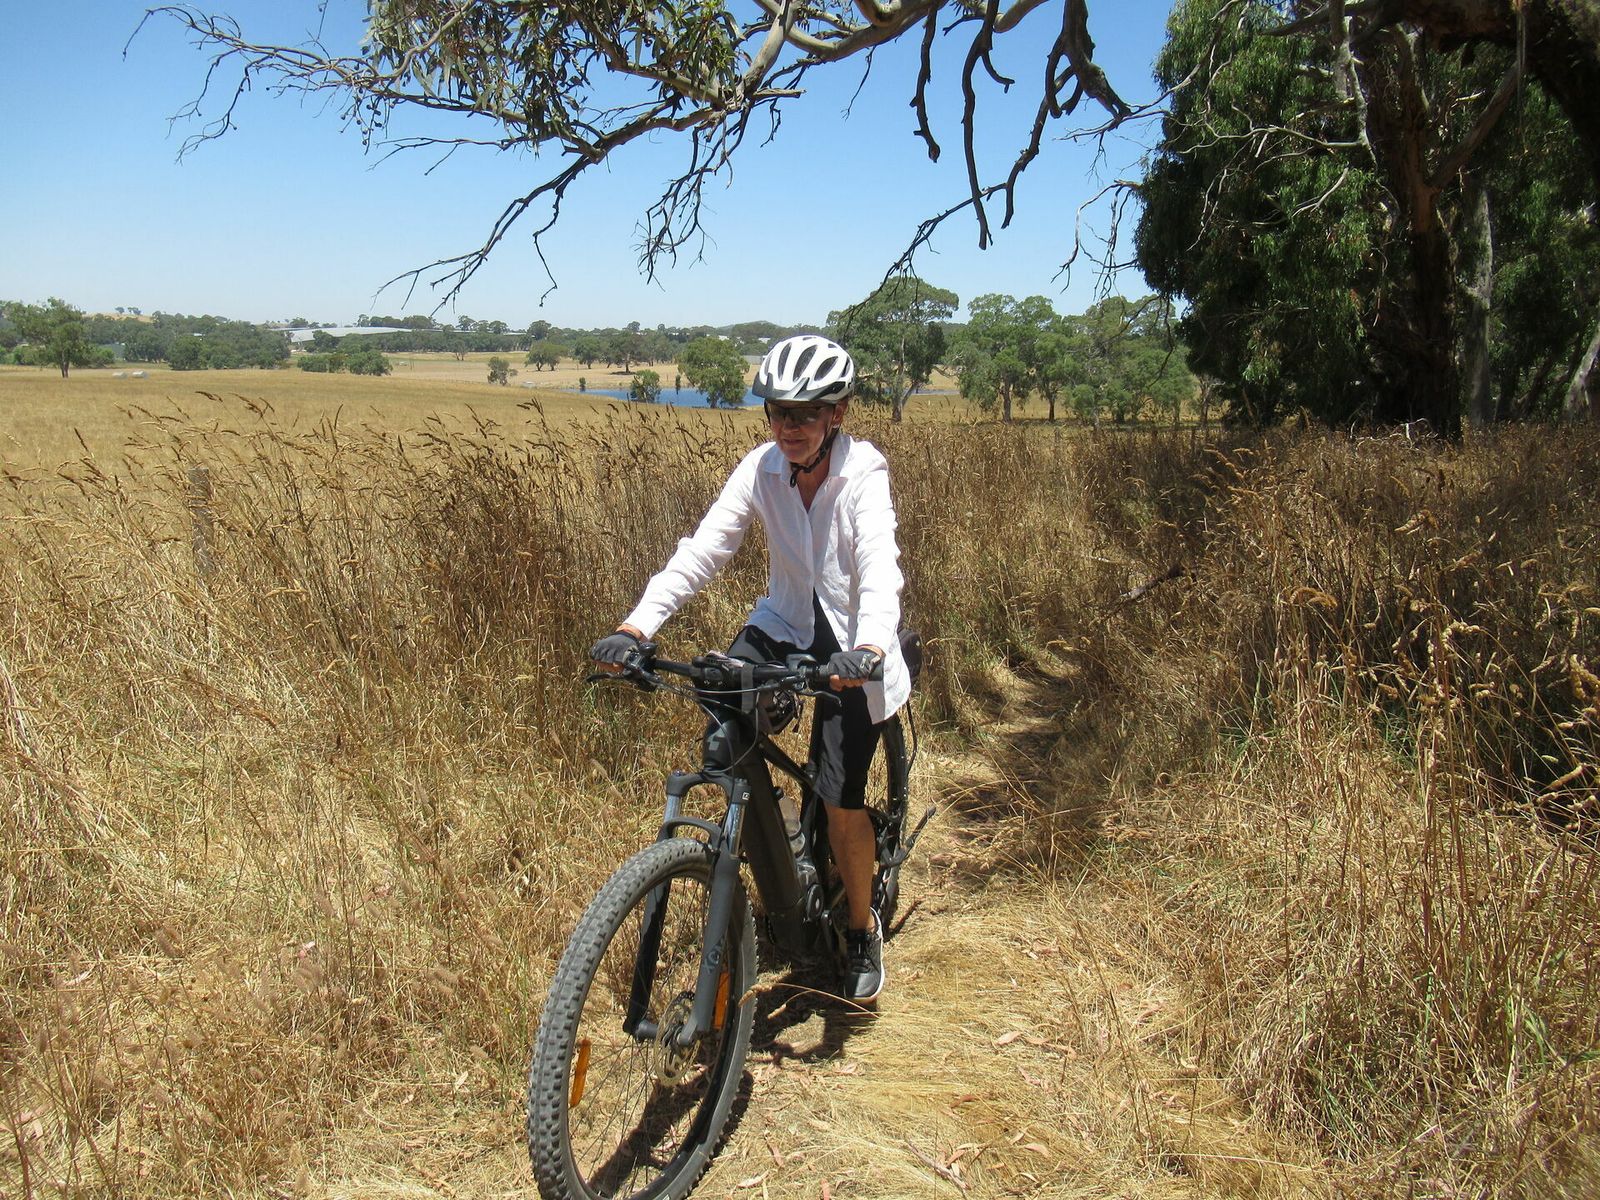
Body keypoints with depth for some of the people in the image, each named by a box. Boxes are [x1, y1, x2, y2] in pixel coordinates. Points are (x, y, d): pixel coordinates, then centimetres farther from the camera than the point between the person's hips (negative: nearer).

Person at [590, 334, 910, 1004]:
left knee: (840, 800, -9)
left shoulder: (862, 475, -21)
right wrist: (636, 626, -31)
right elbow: (702, 550, -17)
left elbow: (881, 569, -35)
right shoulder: (761, 469, -10)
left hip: (850, 645, -4)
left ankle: (864, 931, 19)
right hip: (785, 622, 4)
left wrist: (866, 649, -54)